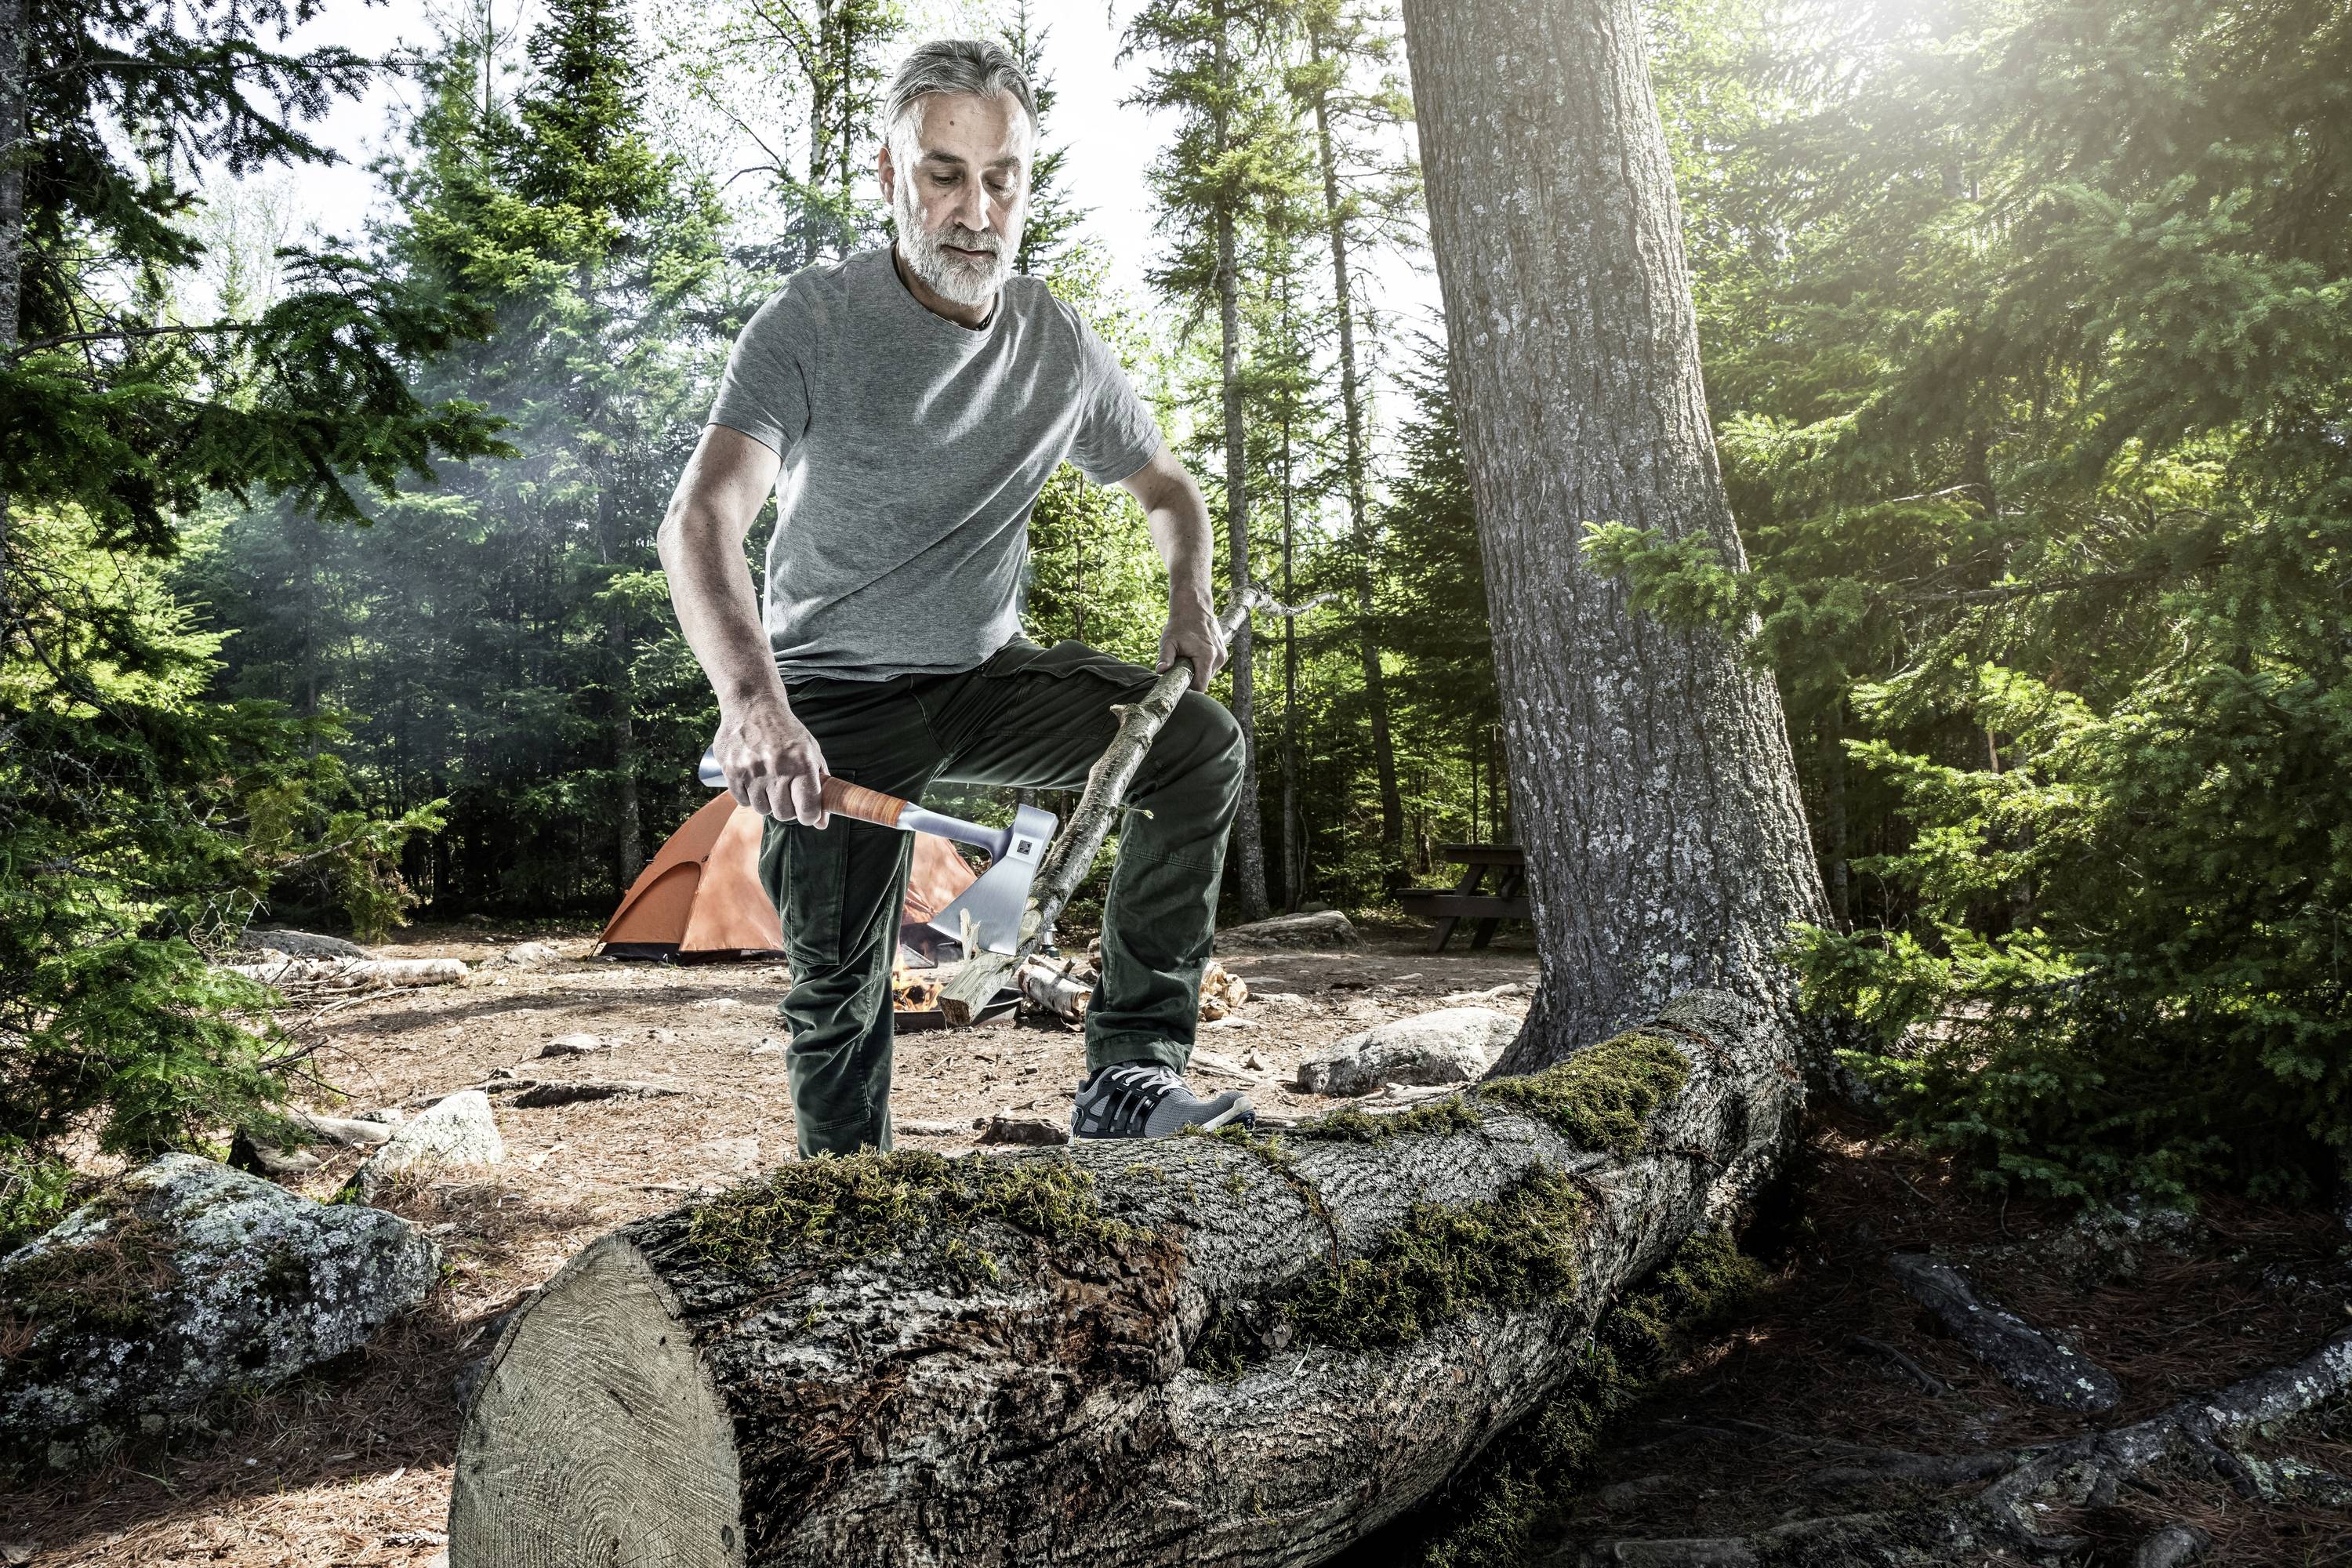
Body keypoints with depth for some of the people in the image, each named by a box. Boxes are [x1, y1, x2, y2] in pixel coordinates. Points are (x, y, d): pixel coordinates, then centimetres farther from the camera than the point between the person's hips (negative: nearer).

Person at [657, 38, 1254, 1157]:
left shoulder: (1063, 349, -2)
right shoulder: (812, 324, -15)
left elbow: (1167, 487, 16)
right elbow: (700, 522, -30)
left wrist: (1189, 600, -6)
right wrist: (753, 699, -49)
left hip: (983, 677, 3)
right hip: (836, 696, -3)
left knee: (1202, 743, -19)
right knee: (839, 979, -3)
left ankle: (1129, 1074, -16)